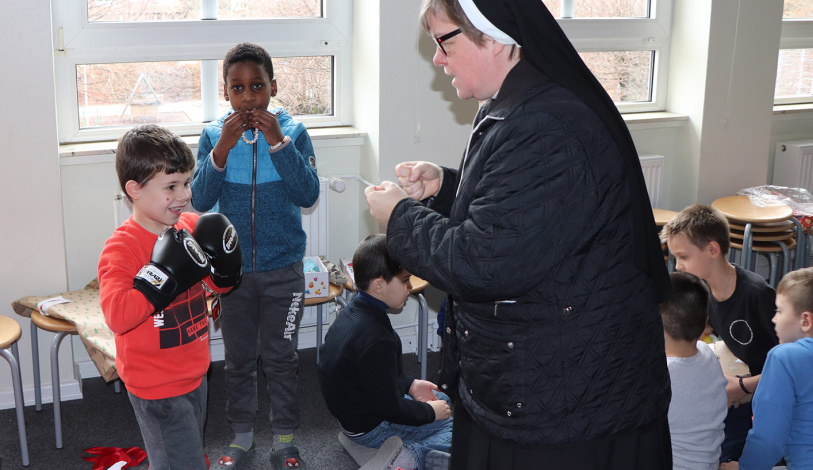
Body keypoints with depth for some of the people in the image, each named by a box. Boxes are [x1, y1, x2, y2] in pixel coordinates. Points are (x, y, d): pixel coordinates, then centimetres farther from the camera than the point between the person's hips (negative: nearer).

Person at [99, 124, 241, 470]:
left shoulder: (191, 226, -1)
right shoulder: (122, 248, -22)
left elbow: (218, 285, 13)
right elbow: (117, 317, -36)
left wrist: (226, 265, -9)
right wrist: (164, 274, -37)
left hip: (193, 374, 7)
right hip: (157, 389, -7)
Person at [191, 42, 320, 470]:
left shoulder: (292, 131, -8)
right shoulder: (213, 135, -4)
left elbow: (308, 195, -17)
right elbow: (200, 200, -12)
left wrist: (278, 143, -26)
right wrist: (222, 149, -25)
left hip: (283, 269, -1)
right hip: (231, 269, 1)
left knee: (281, 358, 11)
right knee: (238, 360, 14)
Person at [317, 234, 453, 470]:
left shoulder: (353, 311, -3)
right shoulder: (376, 340, -34)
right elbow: (391, 409, -24)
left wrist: (410, 384, 9)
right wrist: (430, 412, -9)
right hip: (370, 429, -10)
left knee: (442, 399, 24)